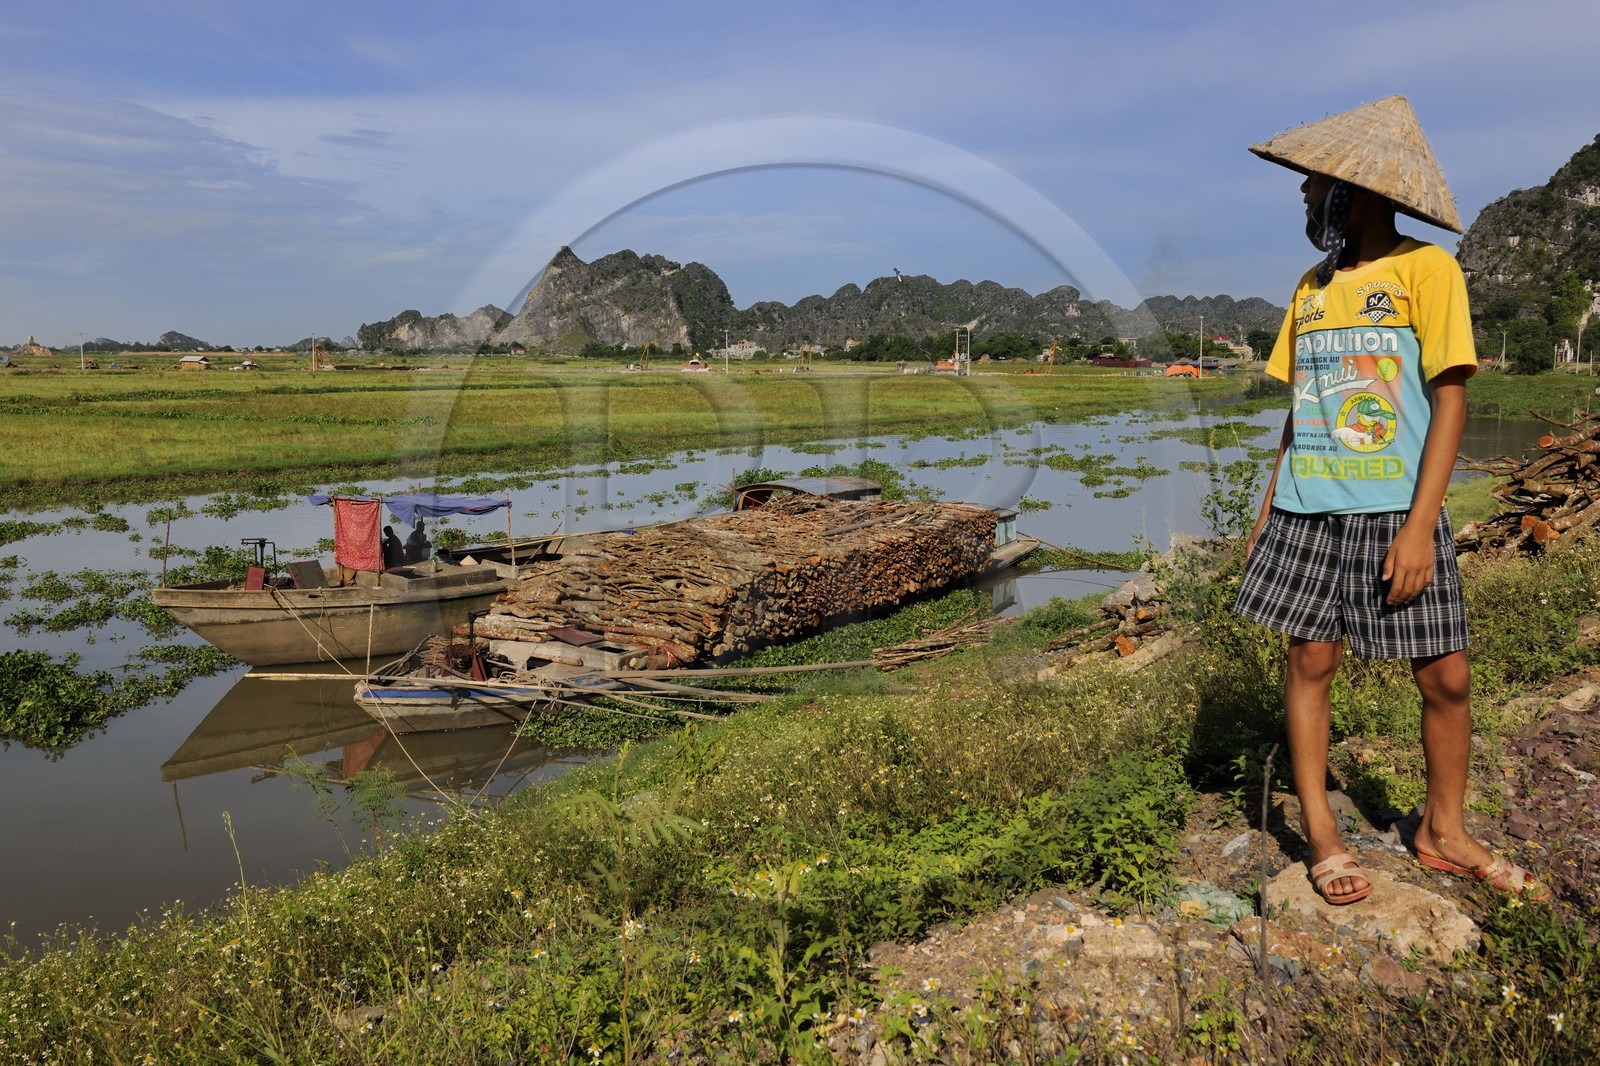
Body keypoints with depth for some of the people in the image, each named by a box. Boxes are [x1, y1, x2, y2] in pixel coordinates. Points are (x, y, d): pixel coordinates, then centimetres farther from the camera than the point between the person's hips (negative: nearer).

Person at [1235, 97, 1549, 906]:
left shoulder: (1425, 269, -3)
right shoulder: (1312, 286, 12)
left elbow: (1450, 400, -8)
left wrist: (1420, 524, -15)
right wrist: (1268, 510, 11)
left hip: (1395, 511, -4)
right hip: (1308, 512, 4)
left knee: (1445, 676, 1)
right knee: (1310, 661, 3)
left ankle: (1443, 831, 21)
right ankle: (1319, 833, 13)